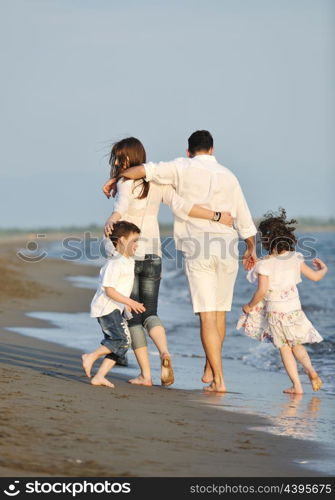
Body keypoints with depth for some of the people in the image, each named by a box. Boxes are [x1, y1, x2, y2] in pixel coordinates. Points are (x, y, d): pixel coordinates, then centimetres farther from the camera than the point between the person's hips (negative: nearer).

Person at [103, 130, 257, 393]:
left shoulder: (183, 168, 3)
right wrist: (251, 249, 29)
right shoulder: (228, 175, 14)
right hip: (227, 245, 3)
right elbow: (244, 218, 16)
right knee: (220, 311, 16)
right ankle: (209, 369, 24)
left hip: (197, 246, -3)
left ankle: (219, 379, -8)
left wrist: (115, 179, 8)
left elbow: (144, 170, -8)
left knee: (207, 315, -4)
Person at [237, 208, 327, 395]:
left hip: (275, 312, -3)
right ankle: (311, 371, 0)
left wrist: (250, 306, -5)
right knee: (297, 344, 21)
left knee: (284, 349, 7)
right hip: (295, 309, 3)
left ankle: (297, 385, 4)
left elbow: (262, 291, -21)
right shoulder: (295, 259, -2)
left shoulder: (264, 264, -15)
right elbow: (315, 276, 5)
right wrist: (323, 269, 27)